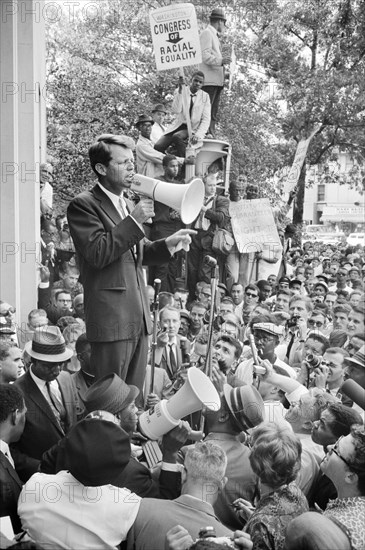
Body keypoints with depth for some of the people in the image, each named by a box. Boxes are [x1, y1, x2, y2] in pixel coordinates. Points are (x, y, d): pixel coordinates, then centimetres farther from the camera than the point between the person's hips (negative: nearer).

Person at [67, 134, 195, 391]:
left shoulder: (127, 205, 19)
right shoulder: (84, 205, -7)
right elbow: (97, 254, -18)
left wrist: (168, 244, 6)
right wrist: (134, 221, -18)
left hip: (139, 317, 8)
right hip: (111, 319, -8)